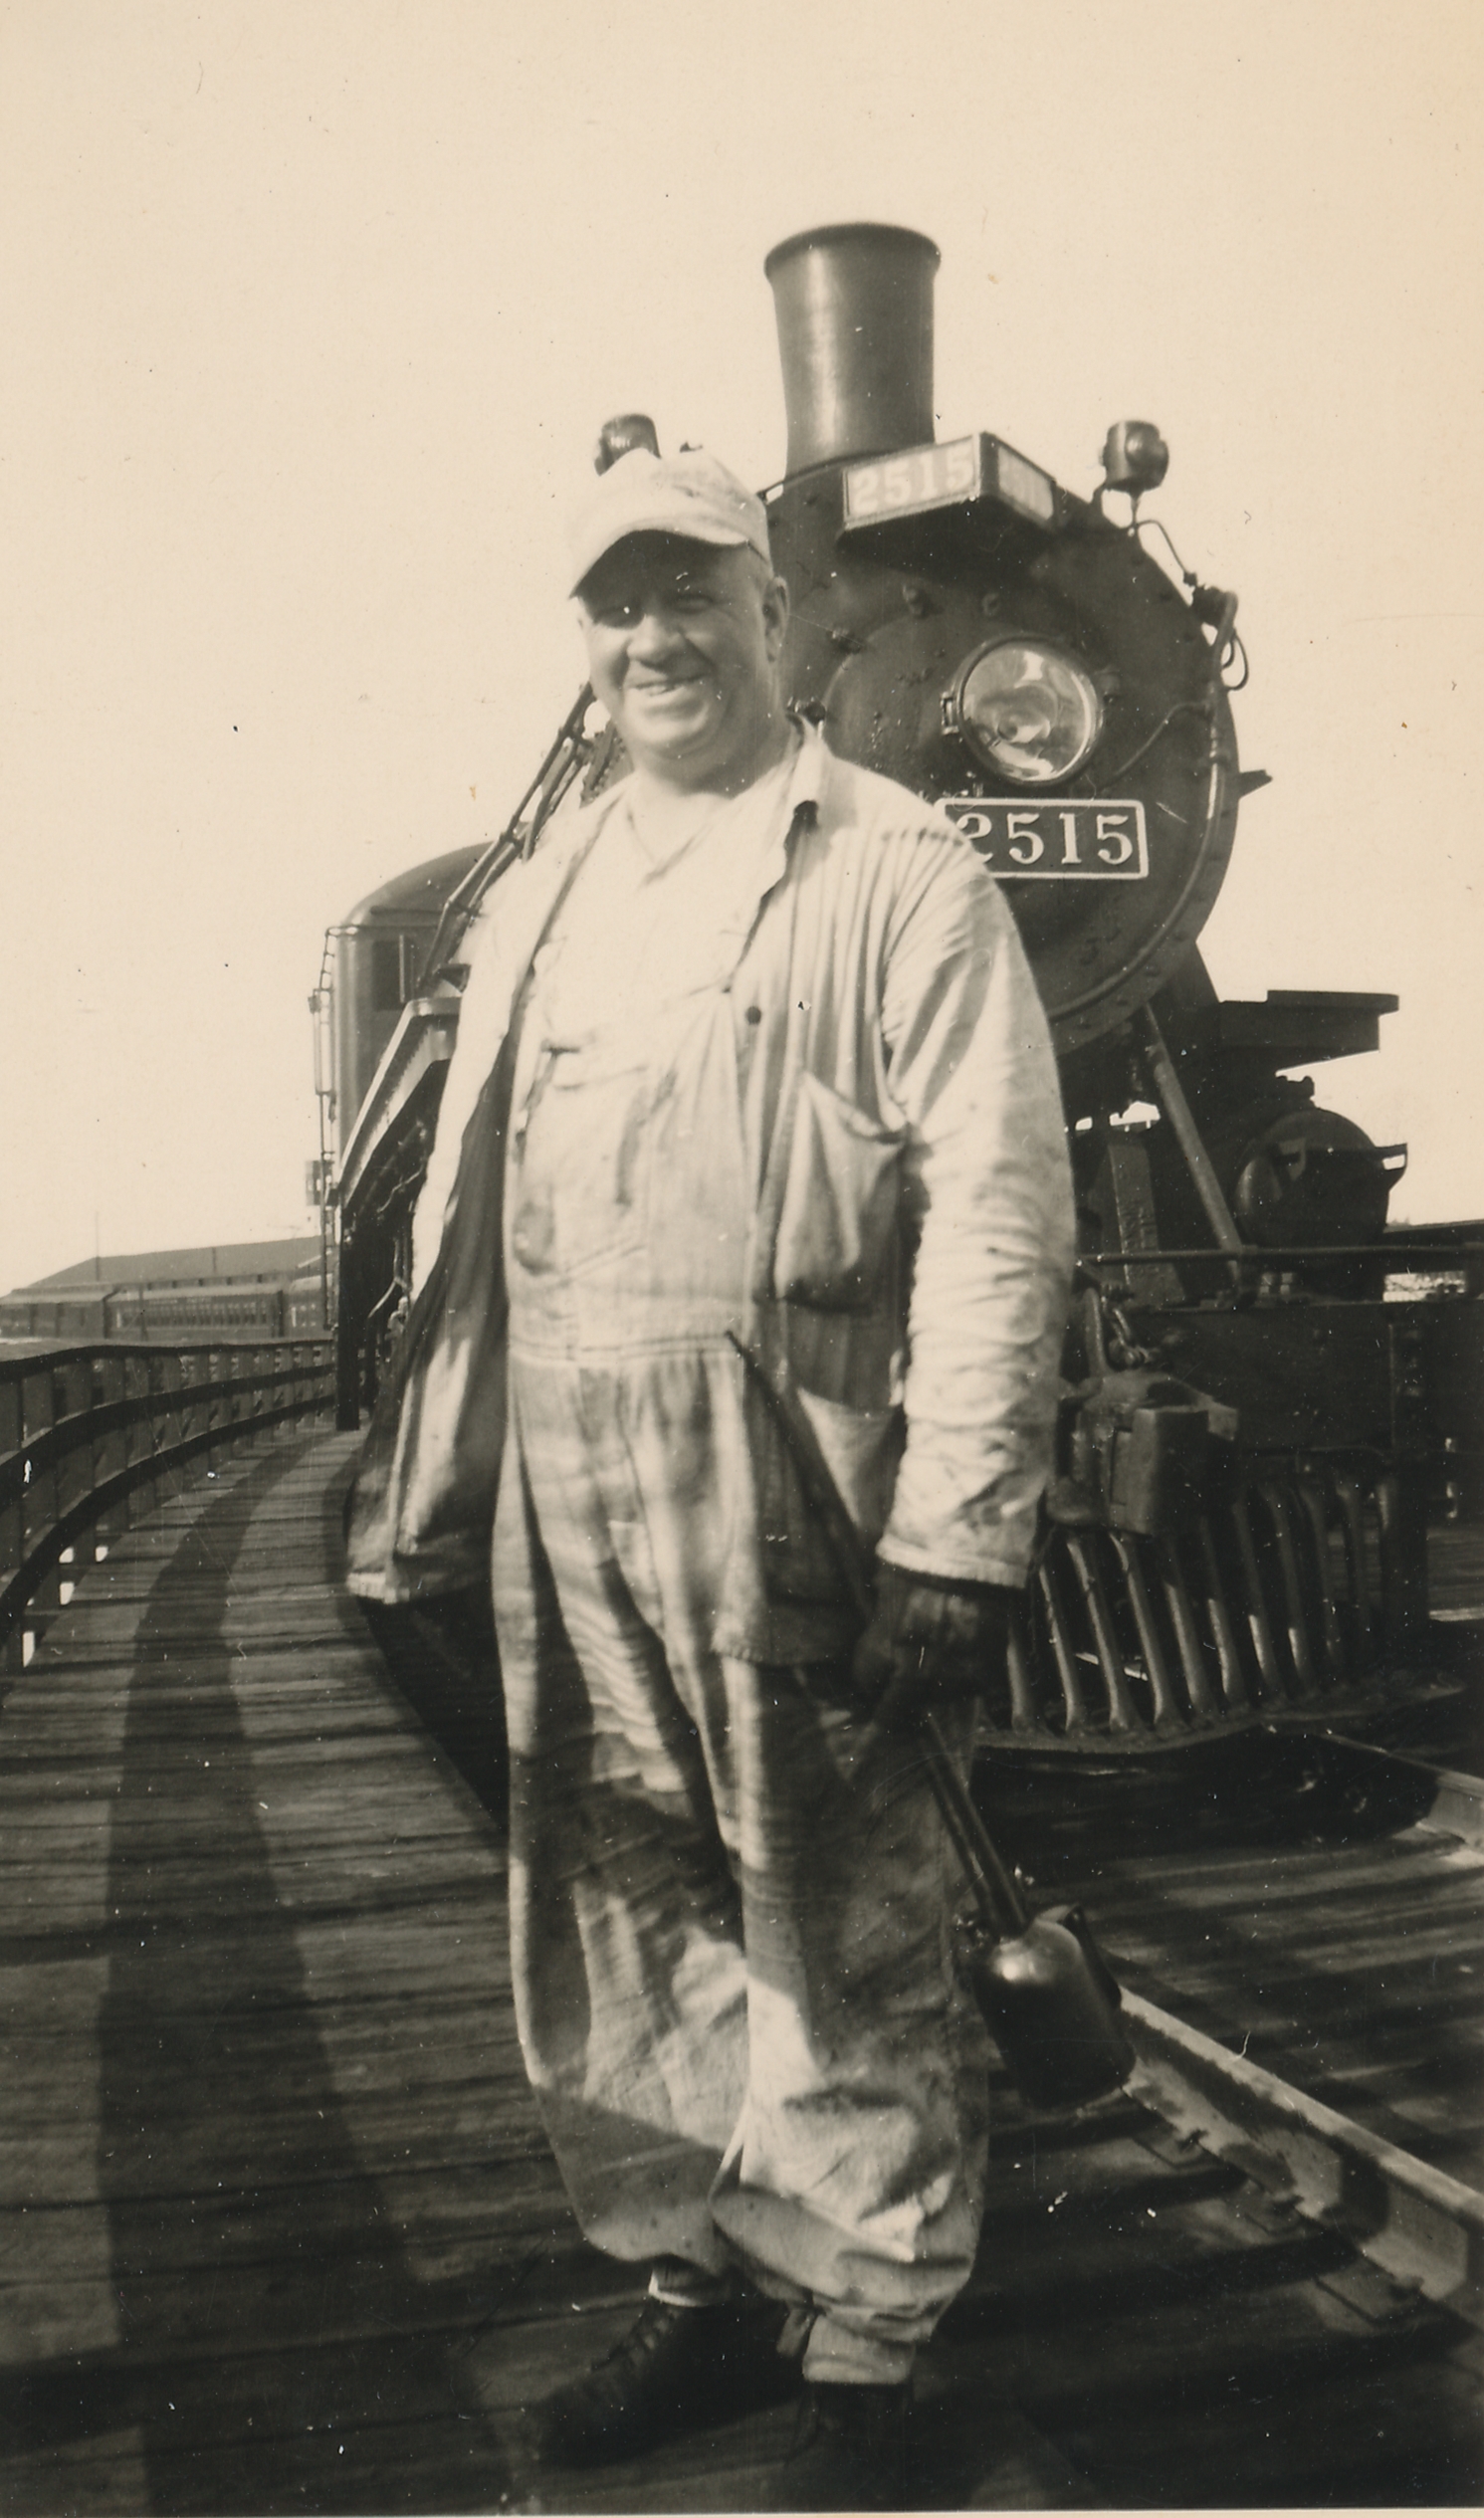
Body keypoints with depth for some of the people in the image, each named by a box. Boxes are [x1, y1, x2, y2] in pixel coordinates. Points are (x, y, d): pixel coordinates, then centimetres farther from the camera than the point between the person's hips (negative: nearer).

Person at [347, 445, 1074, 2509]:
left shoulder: (896, 872, -2)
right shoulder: (538, 900, 18)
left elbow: (994, 1212, -10)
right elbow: (464, 1220, 19)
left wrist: (954, 1547, -17)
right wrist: (425, 1497, 16)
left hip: (795, 1489, -6)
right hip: (566, 1497, 7)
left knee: (836, 1935, 4)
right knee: (610, 1925, 15)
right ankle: (702, 2292, 34)